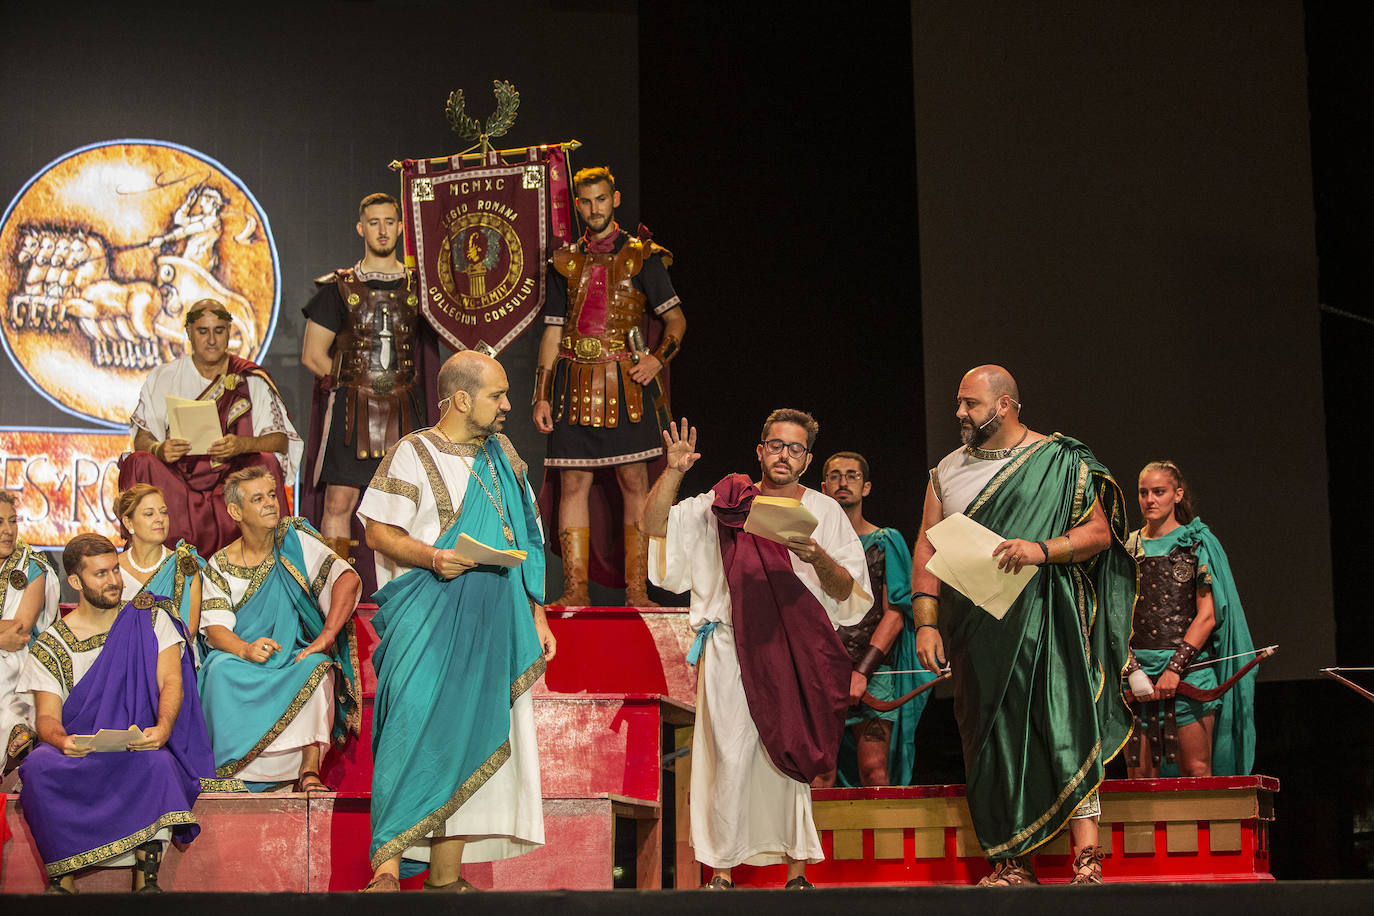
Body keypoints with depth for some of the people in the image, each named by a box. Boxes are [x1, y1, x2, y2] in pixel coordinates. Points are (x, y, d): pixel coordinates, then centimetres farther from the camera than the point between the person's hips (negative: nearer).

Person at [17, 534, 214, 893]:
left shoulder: (150, 620, 9)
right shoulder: (50, 645, 9)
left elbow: (171, 682, -3)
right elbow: (47, 717, 1)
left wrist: (162, 729, -25)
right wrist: (61, 740, -25)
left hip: (137, 746, -1)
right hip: (77, 750, 1)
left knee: (156, 763, -36)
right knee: (40, 766, -33)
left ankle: (146, 879, -32)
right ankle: (62, 879, -23)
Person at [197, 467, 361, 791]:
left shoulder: (297, 542, 1)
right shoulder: (219, 566, 4)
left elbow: (348, 579, -12)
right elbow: (215, 628, -6)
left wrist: (326, 637, -24)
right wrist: (246, 649, -29)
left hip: (295, 656, 0)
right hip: (242, 658, 1)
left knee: (318, 667, -34)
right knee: (221, 669, -33)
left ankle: (309, 770, -35)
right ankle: (232, 772, -26)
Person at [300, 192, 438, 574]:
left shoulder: (418, 285, 10)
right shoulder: (339, 287, 5)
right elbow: (313, 354, 5)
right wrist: (359, 383, 1)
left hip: (404, 410, 2)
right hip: (351, 409, -2)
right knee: (339, 502, -6)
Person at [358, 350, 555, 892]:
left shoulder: (503, 456, 17)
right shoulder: (414, 453, -1)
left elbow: (523, 545, 20)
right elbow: (378, 531, -5)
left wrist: (537, 616, 15)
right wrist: (431, 557, -22)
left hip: (493, 623, 6)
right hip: (429, 618, -6)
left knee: (471, 740, 3)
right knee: (419, 725, -16)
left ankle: (446, 877, 6)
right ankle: (387, 865, -13)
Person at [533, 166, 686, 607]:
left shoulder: (641, 256, 6)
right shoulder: (565, 261, 15)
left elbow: (676, 319, 7)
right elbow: (553, 333, 15)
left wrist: (659, 357, -11)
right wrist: (542, 395, 9)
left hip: (624, 381, -3)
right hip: (575, 384, 3)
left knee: (633, 482, -4)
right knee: (573, 483, 0)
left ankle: (636, 590, -2)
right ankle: (575, 590, 3)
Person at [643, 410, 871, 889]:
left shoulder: (825, 513, 11)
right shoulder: (724, 504, 10)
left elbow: (847, 591, 6)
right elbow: (654, 524, 5)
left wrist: (818, 558, -14)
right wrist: (674, 471, -8)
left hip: (795, 652, 1)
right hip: (731, 648, -1)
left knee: (790, 756, 0)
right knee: (730, 758, -6)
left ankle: (796, 868, 6)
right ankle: (723, 868, -1)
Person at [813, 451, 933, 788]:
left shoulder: (885, 541, 10)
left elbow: (895, 612, 2)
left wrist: (862, 670, -9)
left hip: (873, 672, -1)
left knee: (875, 773, -10)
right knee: (819, 776, -8)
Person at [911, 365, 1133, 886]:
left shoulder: (1059, 461, 4)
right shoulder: (948, 471, 15)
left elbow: (1100, 532, 0)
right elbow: (927, 549, 11)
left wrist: (1042, 550, -17)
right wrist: (926, 623, -1)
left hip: (1044, 623, -4)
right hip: (976, 627, 4)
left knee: (1063, 724, -14)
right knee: (995, 735, 2)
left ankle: (1087, 859, -16)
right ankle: (1012, 863, 6)